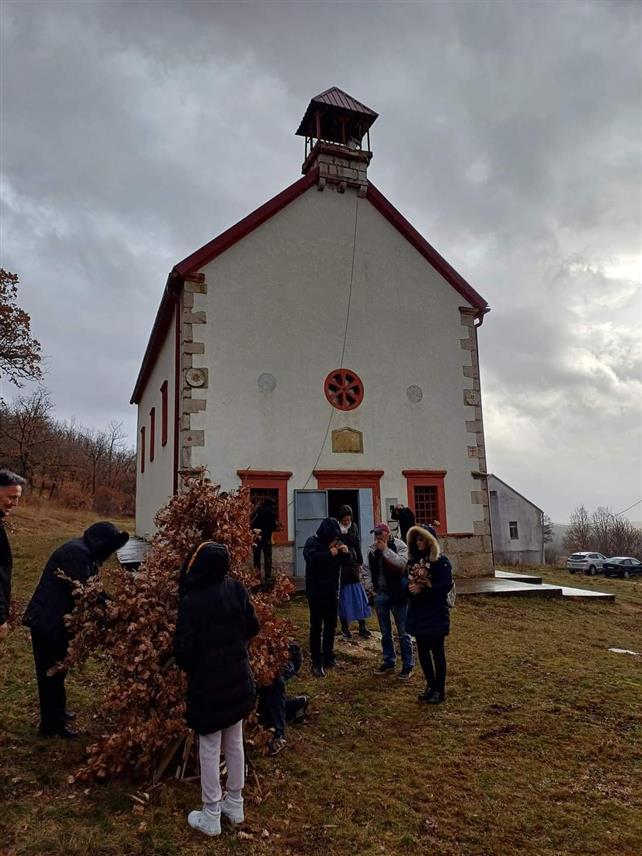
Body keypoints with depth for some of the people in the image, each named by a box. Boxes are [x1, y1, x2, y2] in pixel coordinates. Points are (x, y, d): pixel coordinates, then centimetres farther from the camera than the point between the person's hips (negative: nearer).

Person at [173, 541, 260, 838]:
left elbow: (182, 648, -16)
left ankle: (211, 817, 25)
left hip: (207, 684, -5)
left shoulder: (191, 601, -23)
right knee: (235, 743, 20)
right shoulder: (237, 589, -9)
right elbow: (253, 627, 2)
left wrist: (190, 668, 5)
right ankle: (235, 805, 35)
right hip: (238, 679, 5)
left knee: (209, 750, 12)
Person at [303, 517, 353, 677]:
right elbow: (312, 558, -30)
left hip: (332, 591, 6)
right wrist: (329, 553, -32)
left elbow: (348, 562, 7)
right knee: (316, 627, -2)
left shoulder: (337, 543, 4)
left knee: (331, 625, 14)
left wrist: (346, 553, -13)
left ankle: (328, 657, 27)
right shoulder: (312, 542, -12)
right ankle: (316, 663, 3)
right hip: (316, 592, -6)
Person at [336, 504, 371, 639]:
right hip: (340, 566, -4)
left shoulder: (353, 527, 4)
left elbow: (357, 545, 11)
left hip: (352, 564, 4)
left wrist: (359, 563, 11)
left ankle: (362, 626, 11)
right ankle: (344, 627, 14)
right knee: (343, 595, 3)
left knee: (358, 594, 4)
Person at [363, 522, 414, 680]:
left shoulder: (399, 545, -10)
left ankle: (408, 666, 12)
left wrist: (386, 550, -21)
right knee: (385, 632, 15)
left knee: (403, 632, 2)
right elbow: (367, 569, 15)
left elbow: (401, 563, -25)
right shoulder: (372, 549, 5)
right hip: (380, 594, 5)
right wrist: (370, 586, 4)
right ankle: (389, 662, 28)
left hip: (397, 594, -5)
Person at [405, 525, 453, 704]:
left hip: (436, 612, -6)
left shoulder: (440, 560, -10)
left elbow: (447, 585, -17)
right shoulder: (413, 560, 9)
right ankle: (430, 685, 26)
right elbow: (407, 581, 16)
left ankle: (440, 690, 14)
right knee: (422, 650, 12)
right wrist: (409, 587, -7)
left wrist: (423, 590, -21)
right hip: (418, 612, 6)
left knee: (437, 650, 3)